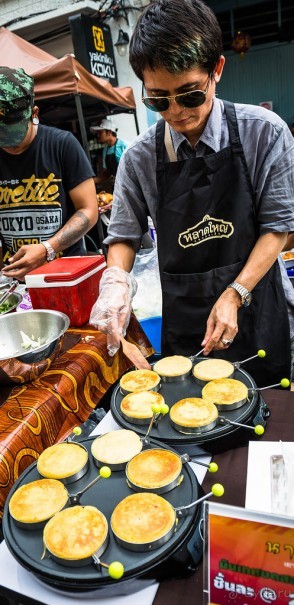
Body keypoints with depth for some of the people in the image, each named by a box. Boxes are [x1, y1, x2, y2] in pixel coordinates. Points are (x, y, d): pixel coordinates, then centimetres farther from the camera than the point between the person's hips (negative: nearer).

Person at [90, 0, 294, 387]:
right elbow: (124, 236, 3)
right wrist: (116, 281, -18)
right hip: (183, 322, 1)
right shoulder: (139, 158, -5)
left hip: (254, 308, 0)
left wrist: (234, 295, -17)